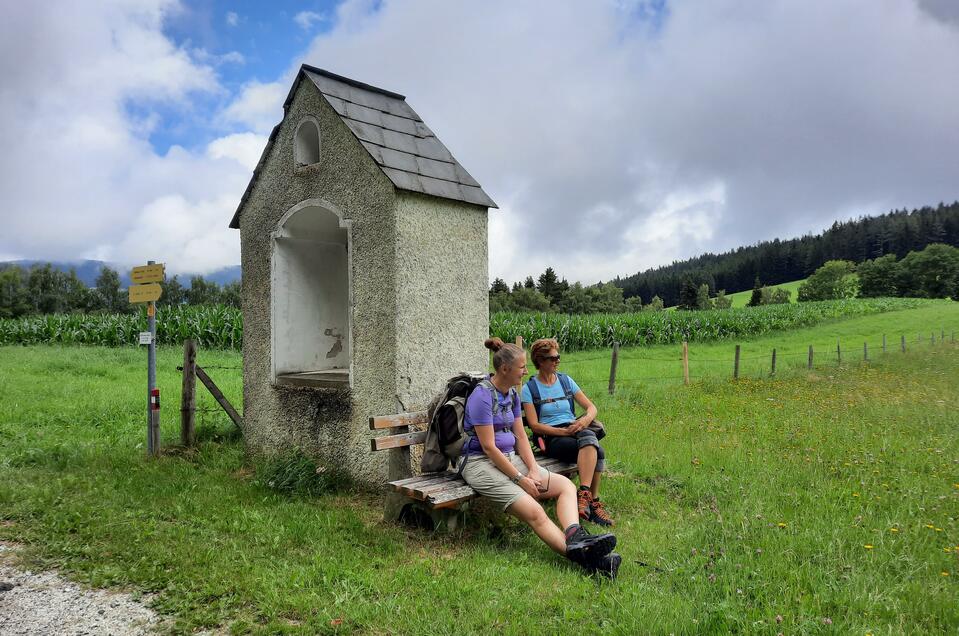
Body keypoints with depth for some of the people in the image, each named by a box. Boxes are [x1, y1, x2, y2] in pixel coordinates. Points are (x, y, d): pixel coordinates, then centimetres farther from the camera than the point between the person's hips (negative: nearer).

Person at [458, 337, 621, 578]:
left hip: (510, 458, 9)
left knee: (566, 485, -6)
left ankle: (574, 535, -32)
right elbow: (489, 447, -18)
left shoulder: (512, 394, 11)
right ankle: (584, 557, -37)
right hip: (481, 463, -9)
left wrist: (533, 469, -5)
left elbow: (520, 436, 10)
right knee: (535, 512, -26)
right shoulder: (482, 396, -15)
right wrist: (520, 479, -16)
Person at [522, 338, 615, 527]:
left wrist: (585, 420, -11)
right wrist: (564, 431, -17)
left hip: (574, 430, 4)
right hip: (551, 438, -4)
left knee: (589, 437, -34)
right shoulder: (529, 388, 3)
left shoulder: (566, 381, 17)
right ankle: (593, 502, -26)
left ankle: (584, 494, -34)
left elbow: (591, 407, 12)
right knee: (597, 452, -31)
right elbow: (535, 425, -5)